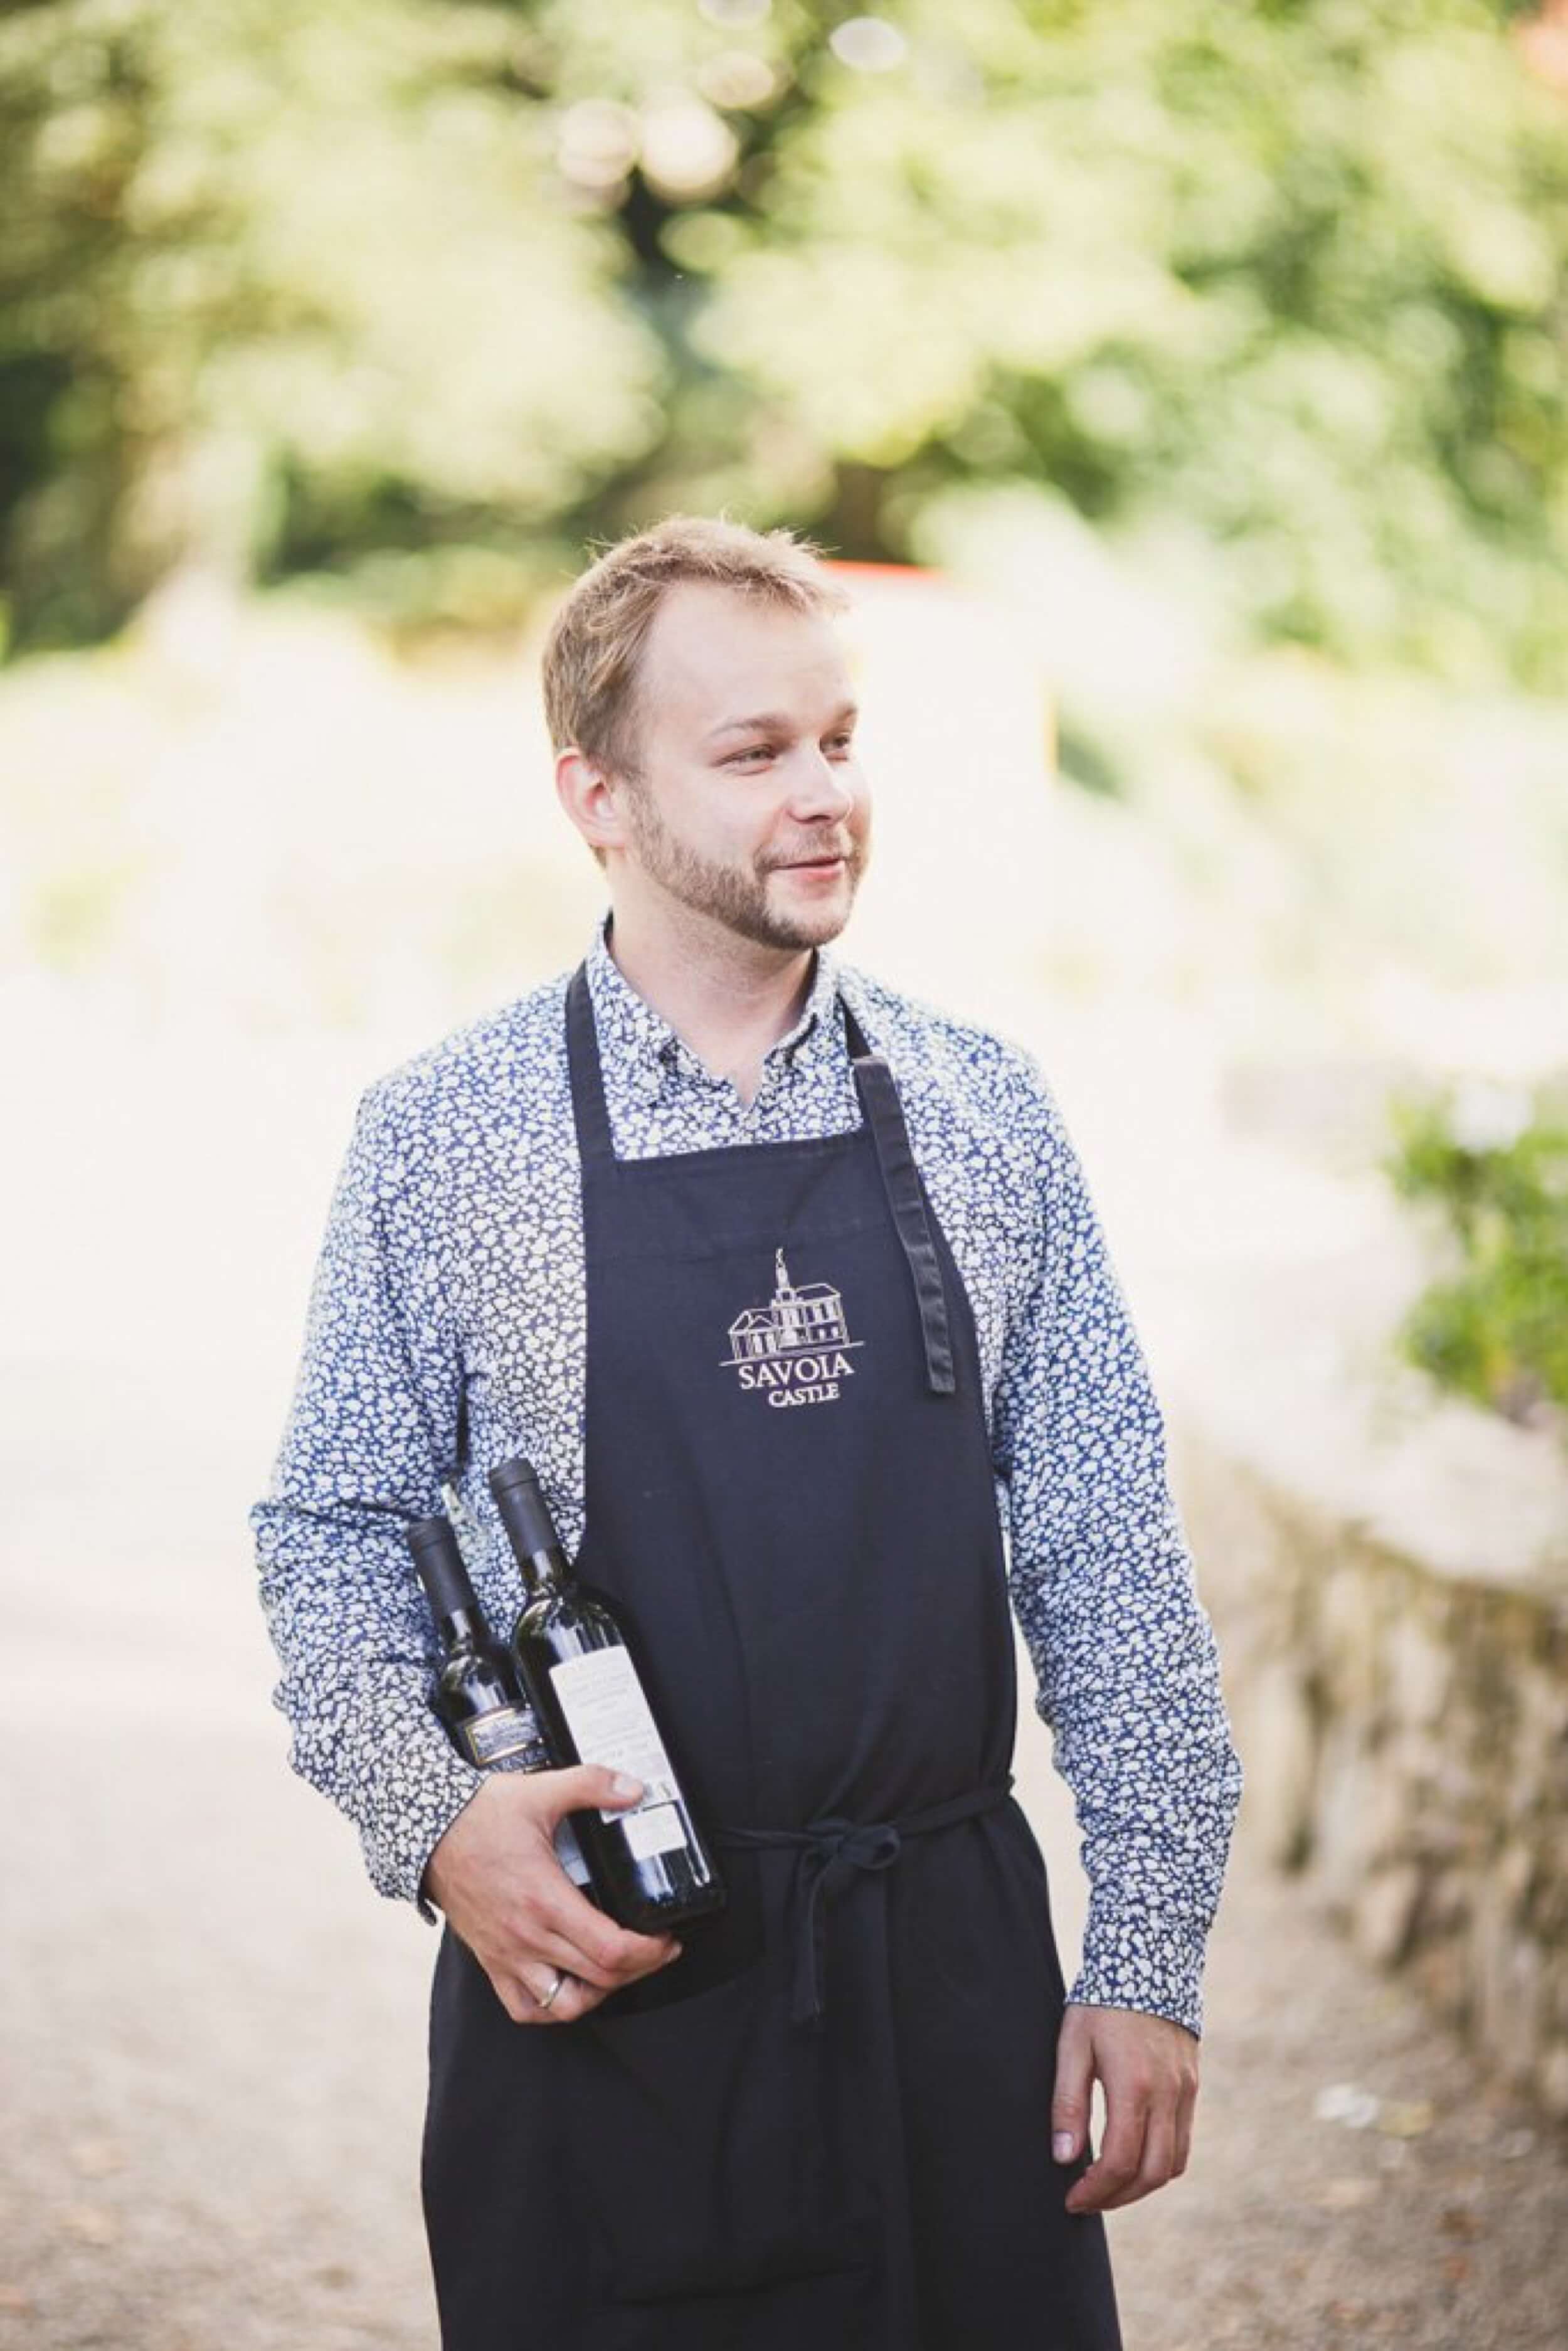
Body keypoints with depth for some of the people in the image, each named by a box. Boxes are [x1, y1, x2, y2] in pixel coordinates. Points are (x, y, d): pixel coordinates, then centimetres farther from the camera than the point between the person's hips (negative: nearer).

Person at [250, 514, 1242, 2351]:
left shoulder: (982, 1112, 3)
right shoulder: (437, 1135, -2)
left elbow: (1108, 1562, 4)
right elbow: (335, 1533, 2)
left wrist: (1148, 1957, -1)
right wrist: (433, 1819, -15)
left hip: (954, 1967, 2)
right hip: (585, 1972, -2)